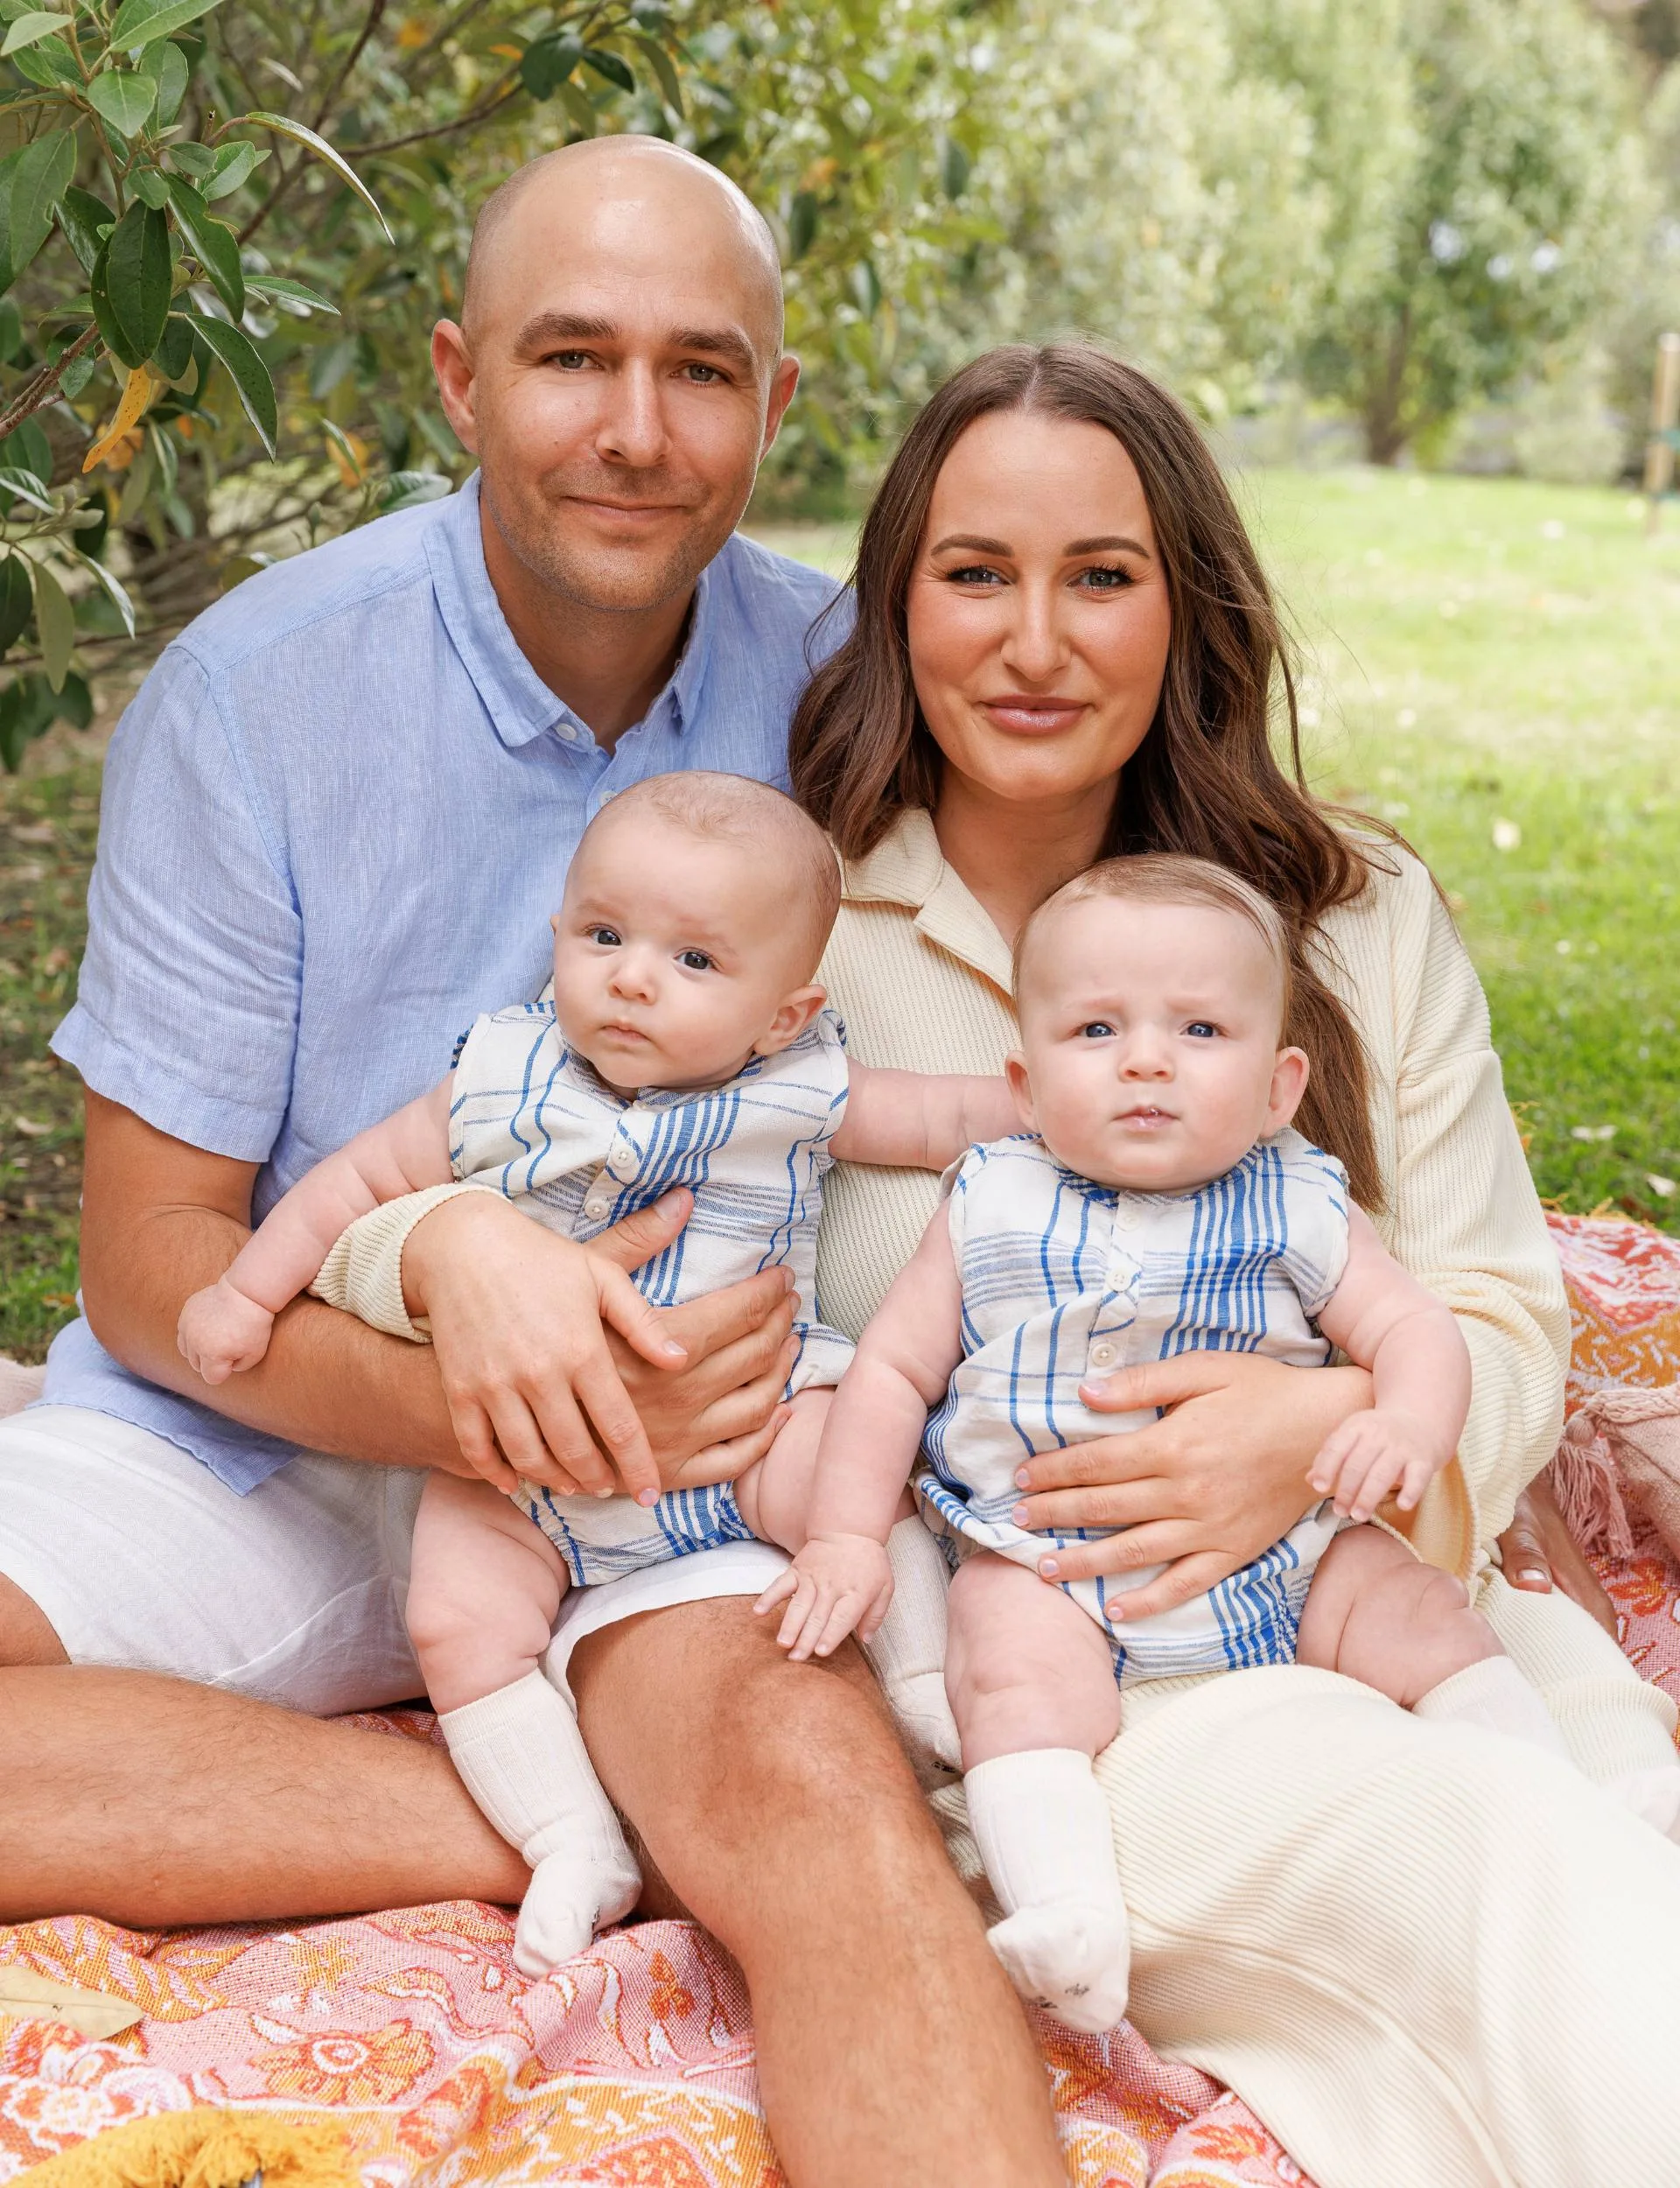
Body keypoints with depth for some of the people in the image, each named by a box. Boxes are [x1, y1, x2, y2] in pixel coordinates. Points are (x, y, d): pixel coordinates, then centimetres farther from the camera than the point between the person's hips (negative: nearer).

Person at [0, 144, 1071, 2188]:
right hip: (265, 1427, 2)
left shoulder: (834, 680, -4)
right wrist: (470, 1395, -26)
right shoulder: (252, 696, -9)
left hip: (666, 1451, -1)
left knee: (809, 1766, -35)